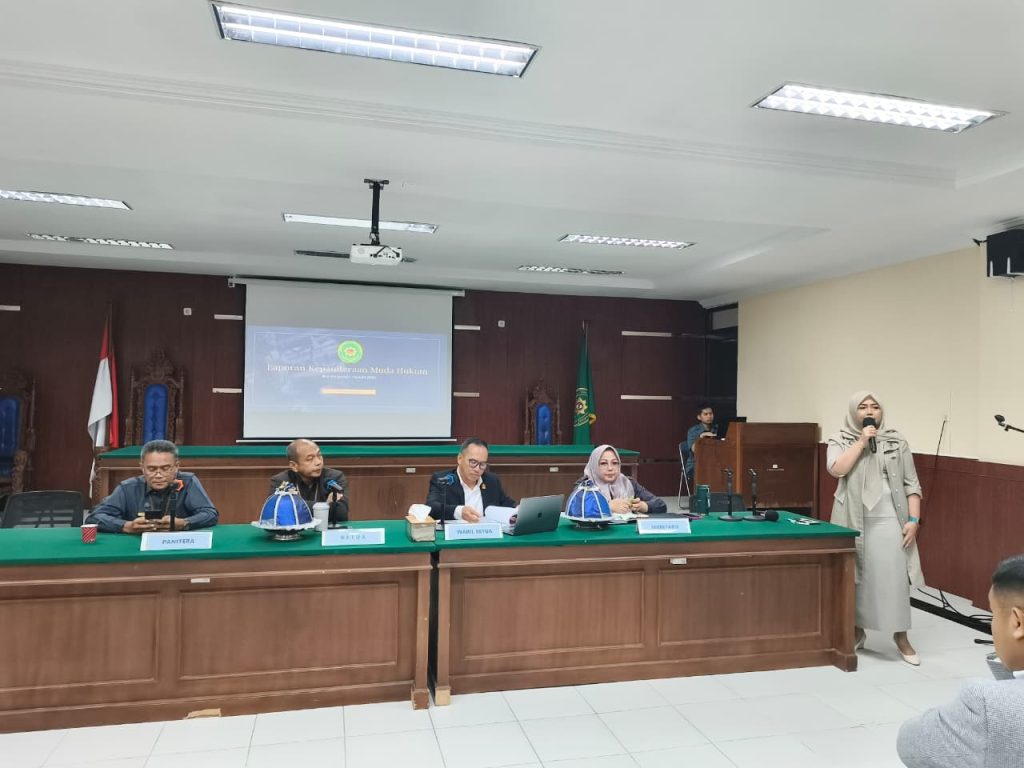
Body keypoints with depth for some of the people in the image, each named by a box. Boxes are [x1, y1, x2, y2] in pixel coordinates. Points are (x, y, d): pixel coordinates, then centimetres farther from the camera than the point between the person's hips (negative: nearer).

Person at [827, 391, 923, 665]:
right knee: (855, 576, 9)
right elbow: (836, 469, -16)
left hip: (889, 520, 0)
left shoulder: (896, 441, 5)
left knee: (894, 576, -1)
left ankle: (901, 636, 13)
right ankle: (857, 630, 24)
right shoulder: (840, 440, 3)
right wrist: (861, 442, -15)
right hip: (853, 521, 0)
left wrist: (913, 520, -5)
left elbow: (911, 484, 4)